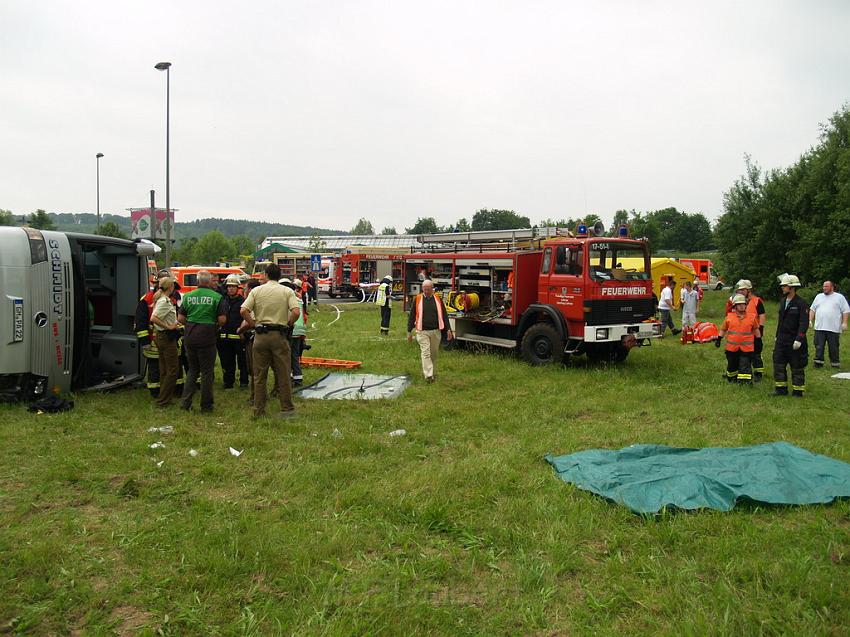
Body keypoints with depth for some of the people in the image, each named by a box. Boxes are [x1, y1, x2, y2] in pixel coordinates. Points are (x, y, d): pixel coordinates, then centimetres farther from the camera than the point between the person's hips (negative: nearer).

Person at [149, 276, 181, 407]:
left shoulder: (161, 299, 11)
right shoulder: (165, 301, -18)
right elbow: (153, 318, -28)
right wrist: (168, 326, -20)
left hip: (161, 336, 10)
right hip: (167, 337, -10)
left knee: (164, 370, 15)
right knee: (172, 370, -4)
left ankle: (164, 399, 21)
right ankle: (163, 400, -1)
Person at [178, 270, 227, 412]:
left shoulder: (188, 296, 5)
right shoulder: (217, 297, -5)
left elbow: (180, 318, 5)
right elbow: (222, 319, -11)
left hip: (190, 337, 4)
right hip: (207, 338, -4)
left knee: (192, 370, 18)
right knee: (207, 372, 6)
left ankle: (185, 401, 12)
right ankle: (206, 405, 10)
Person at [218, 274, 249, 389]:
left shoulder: (242, 301, -2)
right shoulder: (223, 300, 13)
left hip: (239, 335, -5)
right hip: (225, 335, 5)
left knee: (242, 360, 2)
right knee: (227, 361, 10)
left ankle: (243, 381, 10)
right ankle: (228, 381, 19)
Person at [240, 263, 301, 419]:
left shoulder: (256, 291, 4)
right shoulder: (287, 291, 0)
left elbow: (244, 310, -7)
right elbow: (296, 312, -13)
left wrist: (254, 325, 4)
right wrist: (288, 324, 3)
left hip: (260, 335, 2)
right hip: (279, 335, -1)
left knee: (259, 375, 9)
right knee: (283, 374, 6)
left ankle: (259, 410, 15)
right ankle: (287, 409, 10)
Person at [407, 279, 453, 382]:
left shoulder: (438, 299, 6)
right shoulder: (417, 299, 0)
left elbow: (444, 315, 10)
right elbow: (412, 316, 4)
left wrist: (448, 329, 3)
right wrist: (409, 331, 3)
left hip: (436, 331, 3)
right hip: (422, 332, -3)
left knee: (434, 353, 11)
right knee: (425, 353, -10)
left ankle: (431, 372, 28)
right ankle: (428, 375, -14)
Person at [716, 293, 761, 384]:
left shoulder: (751, 317, 2)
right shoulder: (729, 317, 2)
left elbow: (756, 330, 15)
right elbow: (723, 329, 14)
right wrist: (718, 339, 10)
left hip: (746, 348, -1)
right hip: (732, 347, 1)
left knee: (745, 366, -7)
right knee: (732, 365, 16)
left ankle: (746, 381, -8)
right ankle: (731, 378, 38)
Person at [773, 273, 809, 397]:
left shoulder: (801, 304, -13)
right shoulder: (782, 301, 10)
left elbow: (804, 323, -17)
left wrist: (799, 340, -23)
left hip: (794, 342, -7)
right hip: (781, 340, 7)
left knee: (797, 368, 4)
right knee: (778, 365, 9)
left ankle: (798, 391, 13)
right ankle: (781, 389, 19)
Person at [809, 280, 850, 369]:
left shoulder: (839, 297, 6)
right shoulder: (819, 297, 16)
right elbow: (812, 309, 17)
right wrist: (810, 321, 7)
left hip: (834, 328, -3)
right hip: (819, 327, 3)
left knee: (833, 347, 3)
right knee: (819, 346, 0)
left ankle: (835, 363, 12)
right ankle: (818, 361, 5)